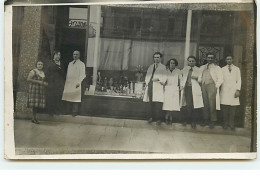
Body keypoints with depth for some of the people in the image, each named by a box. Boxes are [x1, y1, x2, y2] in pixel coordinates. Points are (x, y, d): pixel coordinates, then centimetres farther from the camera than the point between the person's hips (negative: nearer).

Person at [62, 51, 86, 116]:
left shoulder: (81, 64, 2)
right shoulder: (70, 63, 20)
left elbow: (82, 74, -5)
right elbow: (67, 73, 21)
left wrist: (79, 82, -15)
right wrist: (66, 81, 12)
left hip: (76, 83, -5)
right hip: (69, 83, 5)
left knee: (75, 98, -7)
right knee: (69, 97, 2)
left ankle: (75, 112, -1)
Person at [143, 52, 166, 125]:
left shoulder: (163, 67, 6)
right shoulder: (150, 66, 20)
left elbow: (164, 78, -2)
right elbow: (147, 76, 20)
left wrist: (158, 79, -18)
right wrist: (147, 82, 5)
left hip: (158, 87, -4)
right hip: (150, 86, 4)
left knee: (158, 104, -7)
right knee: (151, 103, 7)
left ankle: (158, 118, -1)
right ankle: (151, 117, 15)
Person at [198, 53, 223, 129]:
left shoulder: (217, 68, 8)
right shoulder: (202, 67, 20)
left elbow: (220, 79, 2)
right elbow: (200, 77, 21)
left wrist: (216, 87, -7)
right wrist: (200, 84, 6)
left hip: (211, 86, -4)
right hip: (203, 86, 4)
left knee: (212, 104, -7)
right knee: (205, 104, 4)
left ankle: (212, 121, -2)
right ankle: (206, 119, 12)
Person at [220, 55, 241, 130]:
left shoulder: (237, 69, 13)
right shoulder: (223, 69, 13)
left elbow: (239, 80, 8)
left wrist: (238, 90, -3)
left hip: (233, 91, 0)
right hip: (224, 90, 0)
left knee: (232, 108, -4)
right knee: (224, 107, -4)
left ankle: (231, 123, 4)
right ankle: (225, 123, 6)